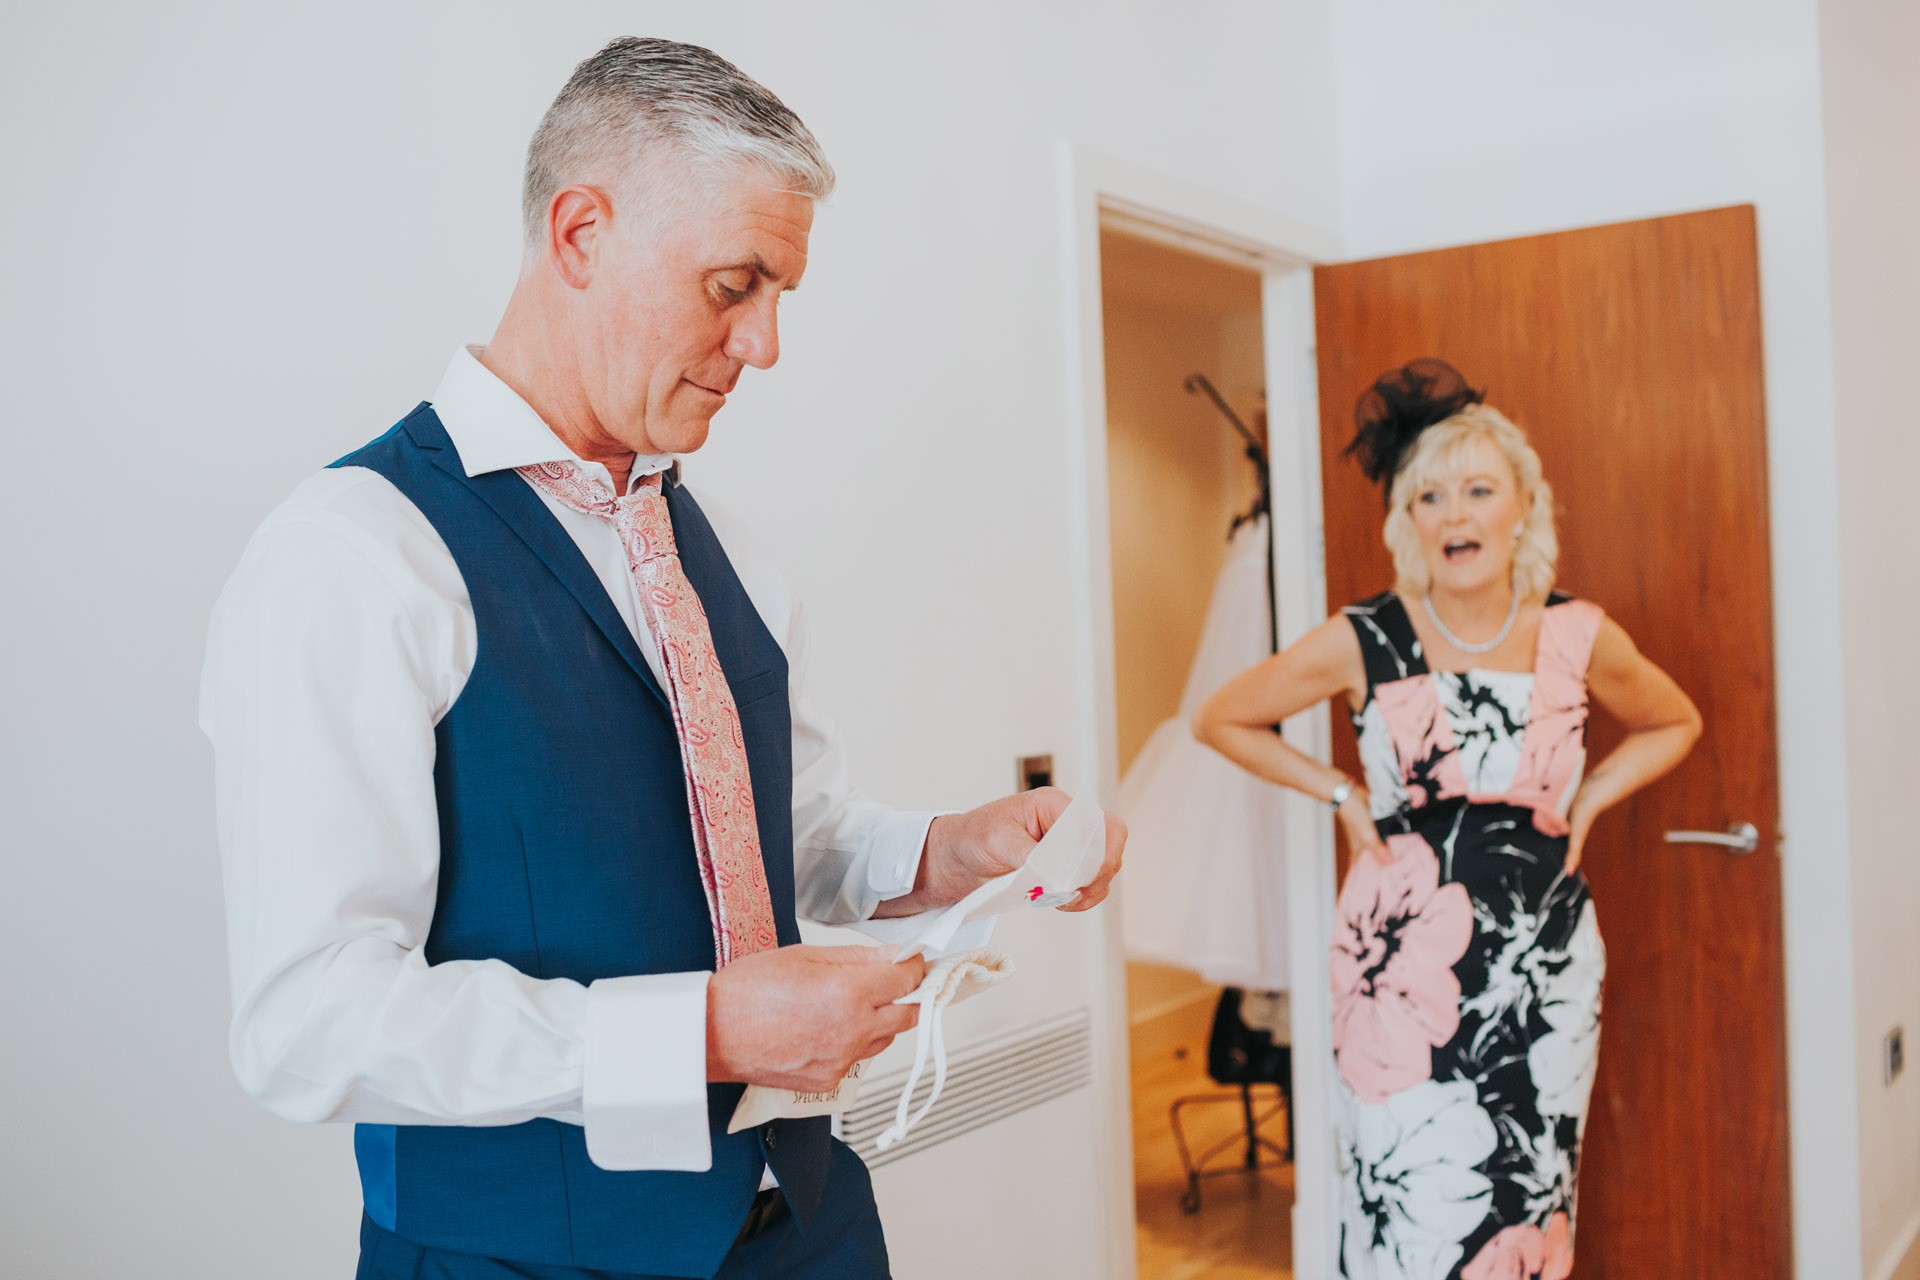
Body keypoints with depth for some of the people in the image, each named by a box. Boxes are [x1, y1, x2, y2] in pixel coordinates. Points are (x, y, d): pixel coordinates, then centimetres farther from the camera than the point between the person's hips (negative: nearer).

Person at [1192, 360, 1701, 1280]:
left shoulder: (1580, 638, -1)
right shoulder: (1363, 644, -8)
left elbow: (1674, 724, 19)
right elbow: (1221, 719, 5)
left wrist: (1588, 801, 6)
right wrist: (1340, 794, 0)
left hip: (1546, 966, 3)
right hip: (1405, 962, -2)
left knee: (1528, 1203, 10)